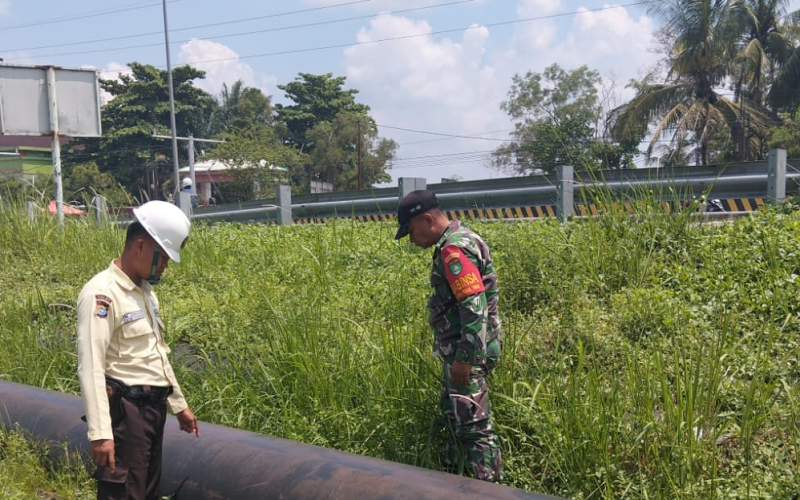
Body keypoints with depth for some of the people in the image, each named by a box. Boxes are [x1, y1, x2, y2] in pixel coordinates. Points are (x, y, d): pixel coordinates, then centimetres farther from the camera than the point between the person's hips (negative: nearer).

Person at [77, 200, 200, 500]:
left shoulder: (145, 292, 12)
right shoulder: (102, 293, -16)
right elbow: (90, 367, -22)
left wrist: (179, 405, 23)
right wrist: (100, 432, -26)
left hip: (154, 407, 9)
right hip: (126, 410, -9)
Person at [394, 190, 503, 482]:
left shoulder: (454, 250, -20)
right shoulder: (459, 241, 13)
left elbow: (475, 308, -27)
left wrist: (465, 358, -26)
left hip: (466, 353, -11)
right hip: (463, 350, 11)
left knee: (474, 425, -7)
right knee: (453, 412, 21)